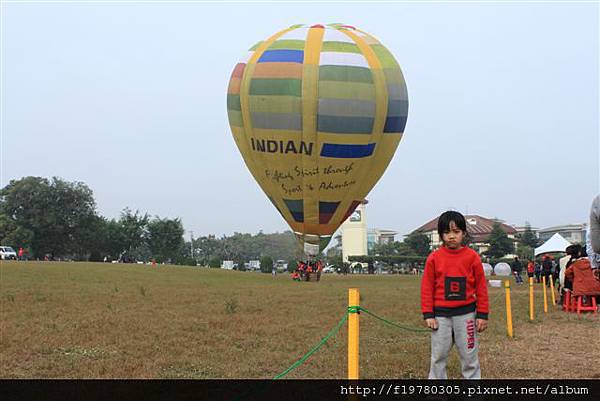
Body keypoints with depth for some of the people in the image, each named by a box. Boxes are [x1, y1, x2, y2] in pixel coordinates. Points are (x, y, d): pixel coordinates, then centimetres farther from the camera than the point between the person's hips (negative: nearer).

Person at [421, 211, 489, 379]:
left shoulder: (472, 257, -3)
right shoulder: (434, 258, -2)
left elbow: (481, 287, 1)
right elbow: (427, 287, 0)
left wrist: (482, 315, 0)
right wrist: (428, 315, -4)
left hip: (466, 313, 0)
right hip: (441, 314, 1)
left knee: (469, 356, 8)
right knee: (438, 356, 9)